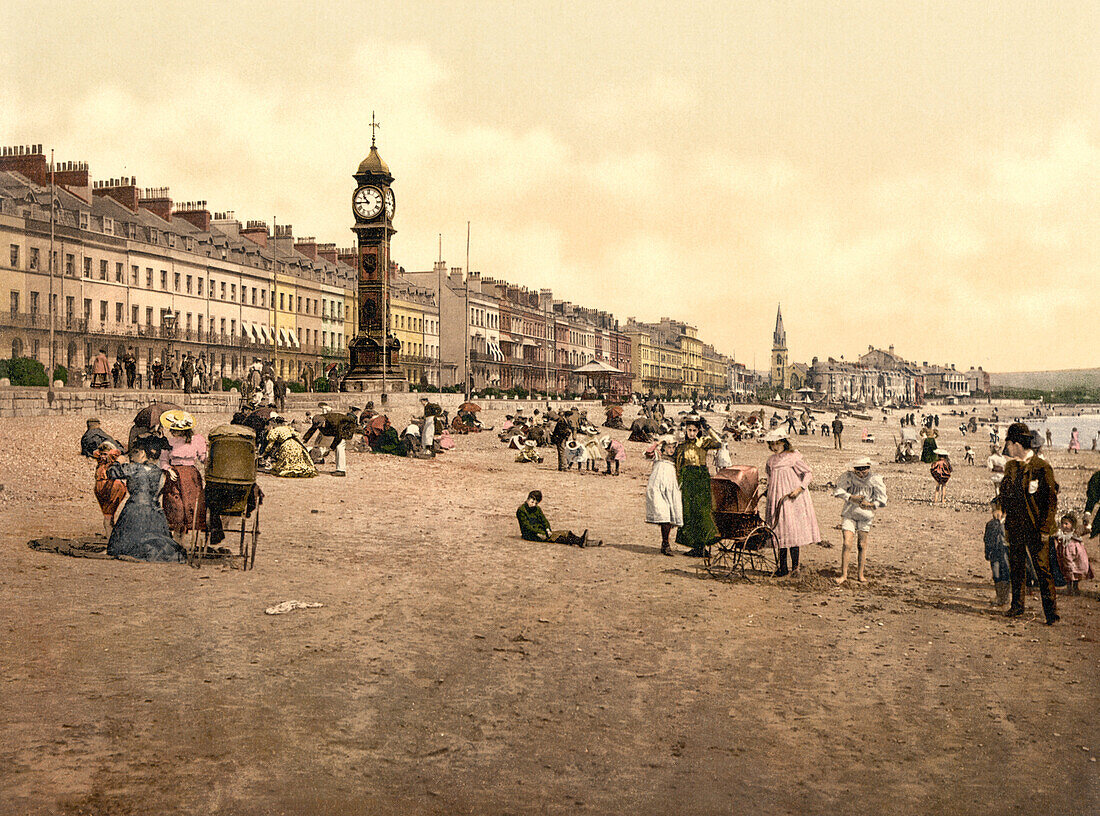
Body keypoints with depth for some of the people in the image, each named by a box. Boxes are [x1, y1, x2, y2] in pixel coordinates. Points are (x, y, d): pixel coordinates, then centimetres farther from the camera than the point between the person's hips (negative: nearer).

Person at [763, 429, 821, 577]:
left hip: (792, 498, -6)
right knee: (779, 531, 6)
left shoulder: (794, 457, -6)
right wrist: (770, 491, 20)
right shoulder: (771, 460, 12)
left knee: (792, 531, -7)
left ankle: (795, 567, -3)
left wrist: (799, 488, -15)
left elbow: (808, 473, -5)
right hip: (777, 500, 6)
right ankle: (783, 567, 11)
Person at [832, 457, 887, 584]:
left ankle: (860, 574, 18)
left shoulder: (875, 480, -6)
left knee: (862, 546, 4)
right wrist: (851, 498, -24)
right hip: (849, 514, -1)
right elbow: (838, 491, -10)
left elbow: (882, 500, -4)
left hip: (865, 517, 1)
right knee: (847, 544, -8)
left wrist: (870, 505, -21)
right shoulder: (849, 477, -7)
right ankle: (844, 575, 0)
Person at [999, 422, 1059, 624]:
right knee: (1015, 569, 13)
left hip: (1035, 529, -6)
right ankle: (1017, 606, 26)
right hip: (1015, 528, 6)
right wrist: (1007, 526, 11)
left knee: (1043, 569, -6)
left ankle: (1051, 612, -1)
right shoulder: (1010, 466, 9)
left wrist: (1045, 529, -13)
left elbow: (1052, 500, -9)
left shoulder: (1042, 467, -9)